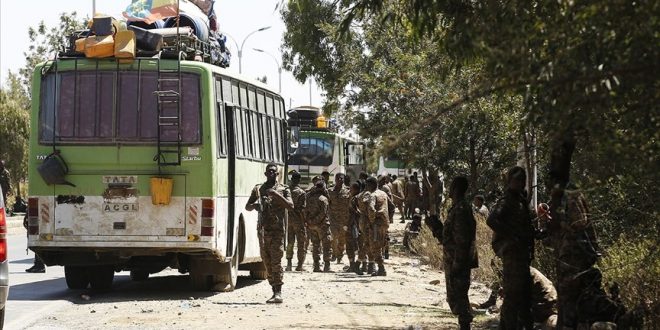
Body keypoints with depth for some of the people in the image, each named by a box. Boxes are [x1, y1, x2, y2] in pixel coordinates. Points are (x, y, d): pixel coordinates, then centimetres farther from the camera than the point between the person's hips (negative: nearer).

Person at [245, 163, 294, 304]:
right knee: (267, 261, 6)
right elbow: (247, 207, 15)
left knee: (276, 261, -12)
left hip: (277, 230, -4)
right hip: (263, 229, 4)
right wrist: (254, 205, -8)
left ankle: (278, 293, -14)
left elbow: (291, 206, -8)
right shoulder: (258, 189, 14)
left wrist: (277, 195, -19)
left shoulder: (283, 189, 5)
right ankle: (274, 291, 13)